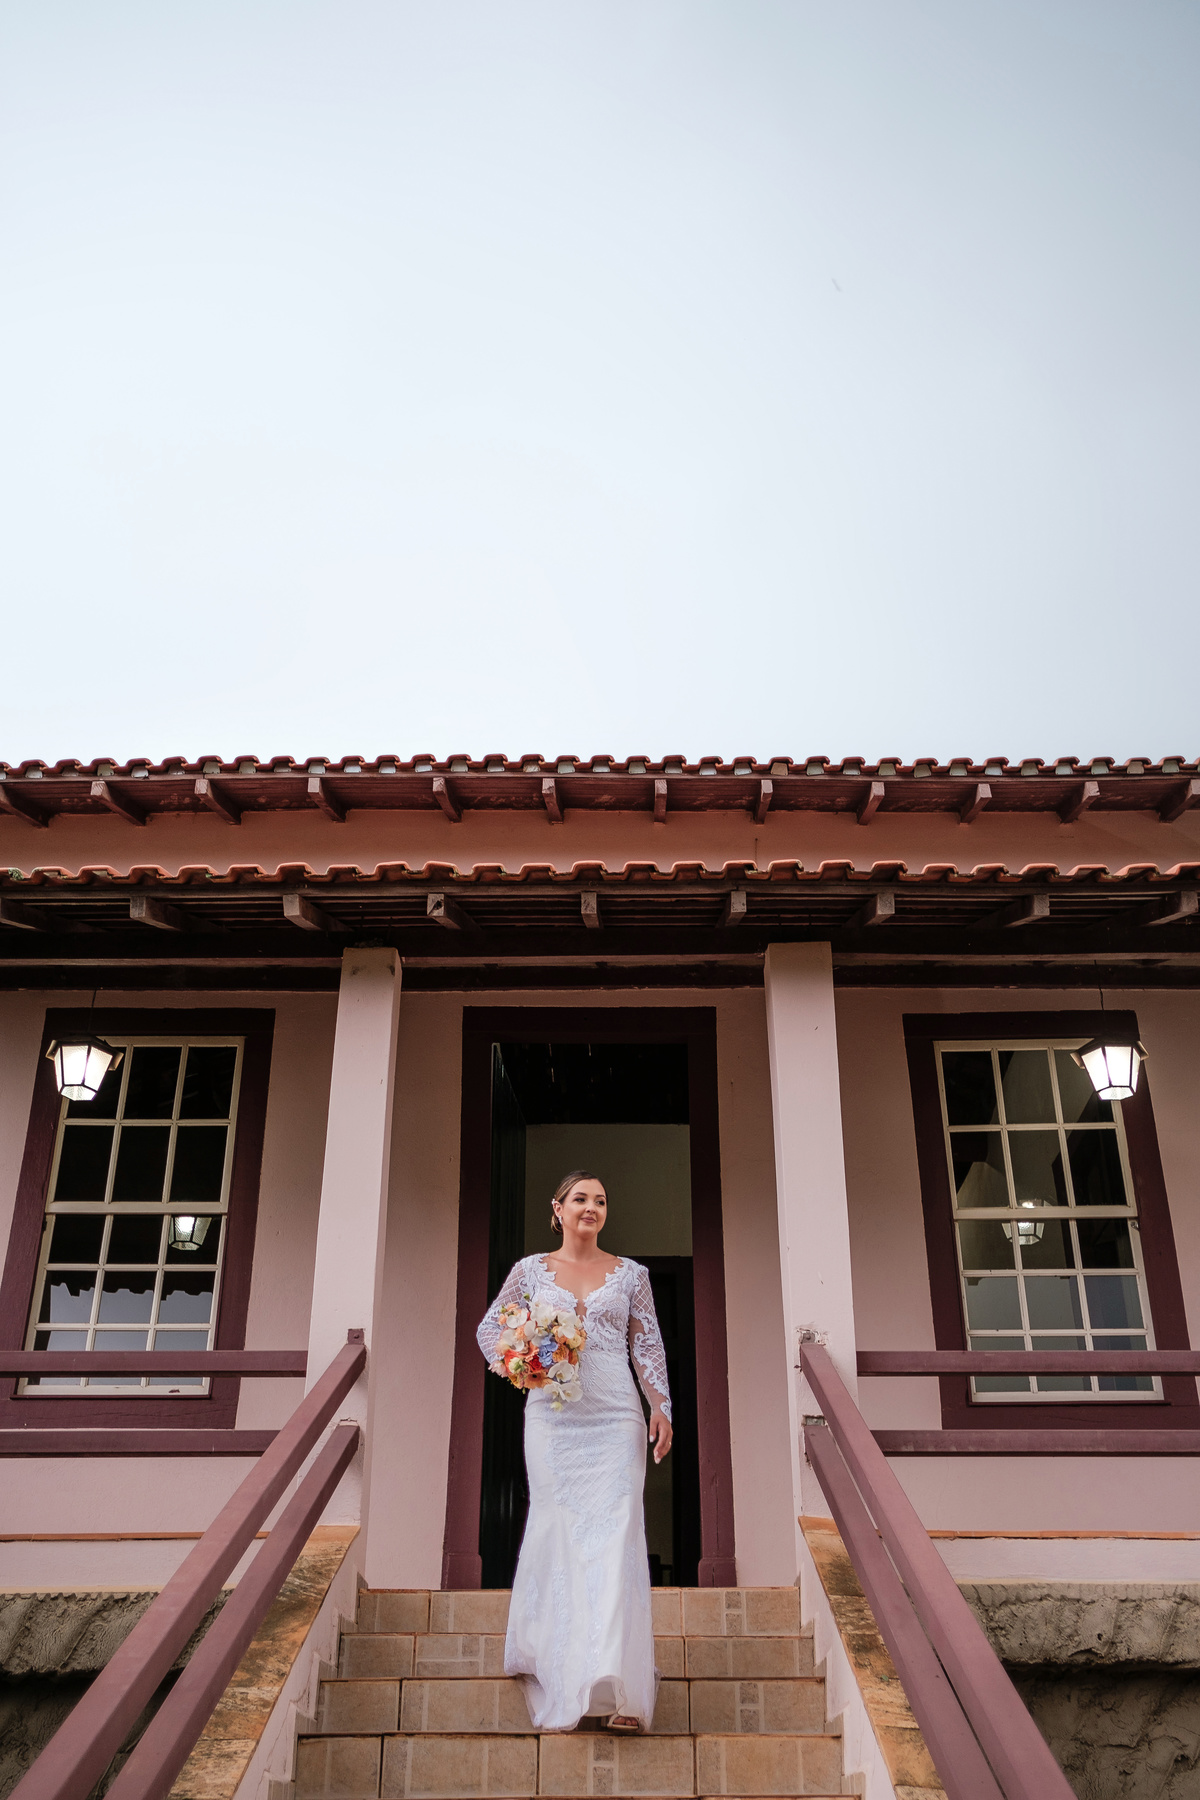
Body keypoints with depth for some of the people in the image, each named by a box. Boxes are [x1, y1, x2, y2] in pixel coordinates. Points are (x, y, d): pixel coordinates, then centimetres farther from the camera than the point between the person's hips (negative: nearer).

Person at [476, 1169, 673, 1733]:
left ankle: (621, 1688, -6)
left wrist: (661, 1405, 1)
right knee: (557, 1532, 1)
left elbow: (648, 1344, 10)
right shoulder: (531, 1269, 6)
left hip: (615, 1415, 0)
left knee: (617, 1533, -8)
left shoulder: (630, 1273, 8)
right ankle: (559, 1676, 19)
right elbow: (490, 1326, 14)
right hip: (552, 1414, 0)